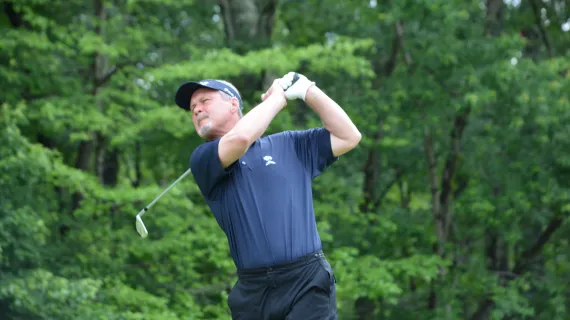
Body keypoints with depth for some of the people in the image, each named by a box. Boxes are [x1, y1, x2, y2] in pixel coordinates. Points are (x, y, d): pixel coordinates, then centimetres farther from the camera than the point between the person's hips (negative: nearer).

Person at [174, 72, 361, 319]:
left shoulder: (289, 145, 16)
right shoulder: (202, 160, 9)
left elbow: (348, 137, 12)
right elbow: (239, 139, -10)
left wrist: (307, 91, 6)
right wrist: (278, 96, 5)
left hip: (306, 283, -1)